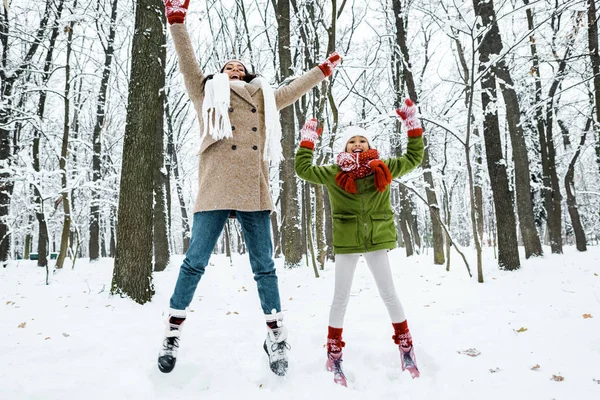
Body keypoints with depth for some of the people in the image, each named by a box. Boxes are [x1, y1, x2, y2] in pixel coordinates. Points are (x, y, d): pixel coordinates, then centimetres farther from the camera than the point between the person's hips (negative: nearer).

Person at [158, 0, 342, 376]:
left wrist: (324, 69, 37)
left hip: (254, 193, 2)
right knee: (195, 263, -1)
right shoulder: (208, 94, 19)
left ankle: (276, 335, 14)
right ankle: (174, 331, 14)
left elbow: (294, 89, 33)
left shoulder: (264, 98, 25)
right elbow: (188, 64, 9)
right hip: (215, 191, -2)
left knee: (264, 266, 5)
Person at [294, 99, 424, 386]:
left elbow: (414, 157, 12)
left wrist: (412, 126, 9)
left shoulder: (383, 169, 1)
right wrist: (308, 140, 4)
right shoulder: (333, 173, -3)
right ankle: (334, 351, 21)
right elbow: (303, 169, 4)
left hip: (376, 242, 1)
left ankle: (405, 345, 27)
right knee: (341, 298, 8)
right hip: (345, 243, -1)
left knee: (389, 294, 10)